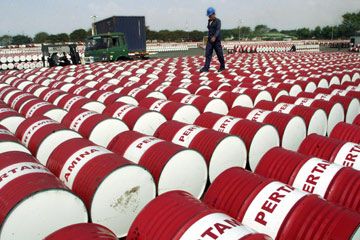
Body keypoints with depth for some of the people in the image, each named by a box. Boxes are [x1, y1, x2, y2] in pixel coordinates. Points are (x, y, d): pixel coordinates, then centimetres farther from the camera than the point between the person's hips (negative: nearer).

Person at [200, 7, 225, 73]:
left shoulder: (218, 21, -7)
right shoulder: (209, 21, 13)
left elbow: (218, 30, -20)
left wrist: (214, 37, -34)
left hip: (216, 40, -6)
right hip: (210, 40, 6)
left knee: (219, 54, 3)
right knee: (208, 54, -3)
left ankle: (222, 66, 19)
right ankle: (206, 68, -6)